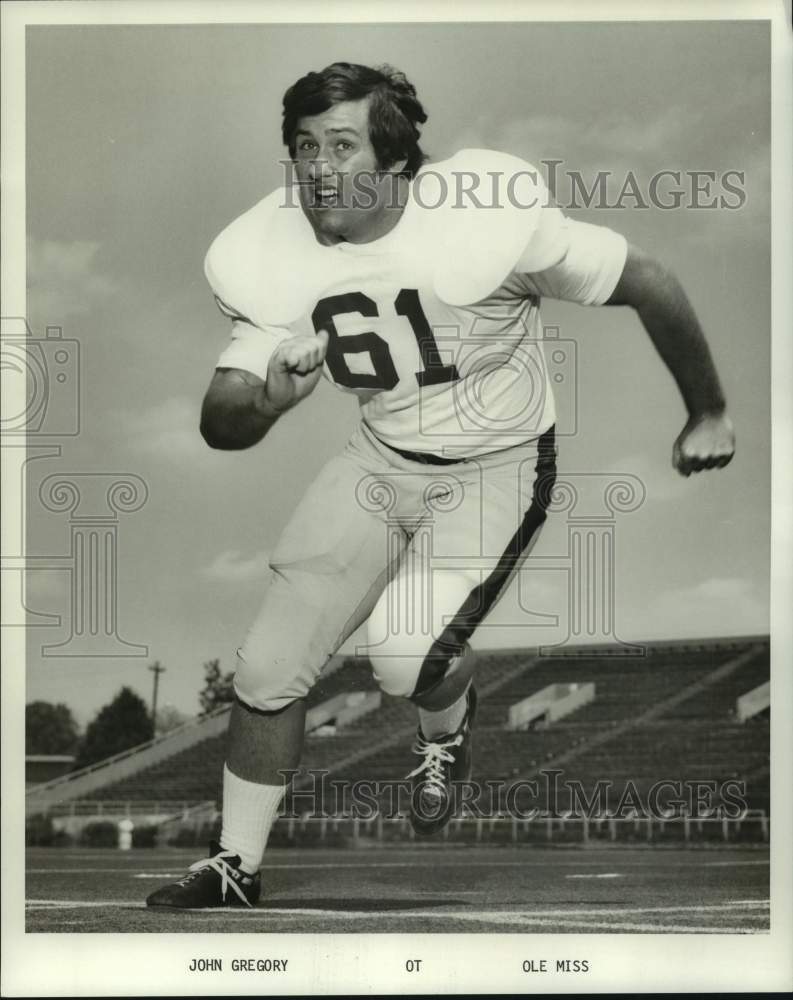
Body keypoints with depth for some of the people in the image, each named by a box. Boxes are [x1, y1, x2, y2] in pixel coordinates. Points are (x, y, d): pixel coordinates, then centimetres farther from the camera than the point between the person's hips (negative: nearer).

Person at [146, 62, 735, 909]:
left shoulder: (488, 224, -29)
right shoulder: (271, 257, -14)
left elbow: (650, 285, -16)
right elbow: (220, 423, -11)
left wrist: (707, 416, -3)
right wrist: (265, 396, -36)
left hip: (496, 467, -4)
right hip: (381, 456, 5)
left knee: (409, 657, -25)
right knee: (267, 669, 1)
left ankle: (447, 730, 13)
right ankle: (234, 871, 22)